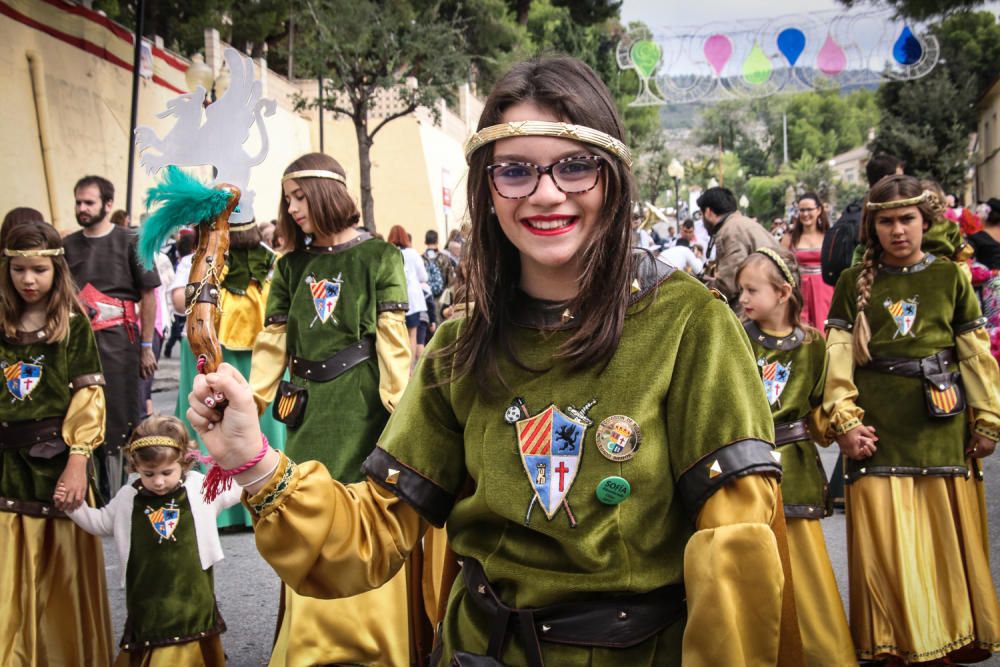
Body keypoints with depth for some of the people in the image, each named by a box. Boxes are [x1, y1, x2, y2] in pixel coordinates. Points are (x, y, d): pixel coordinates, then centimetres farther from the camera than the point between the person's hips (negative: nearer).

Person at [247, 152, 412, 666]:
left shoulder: (379, 257, -1)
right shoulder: (291, 266, 12)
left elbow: (393, 340, -6)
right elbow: (272, 343, 11)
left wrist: (399, 407, -11)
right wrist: (250, 406, 5)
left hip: (361, 403, -4)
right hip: (307, 410, 5)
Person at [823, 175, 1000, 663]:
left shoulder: (950, 276, 5)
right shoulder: (854, 283, 4)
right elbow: (838, 355, 0)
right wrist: (844, 420, -9)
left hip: (942, 427, 1)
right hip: (878, 430, 0)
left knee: (948, 540, 7)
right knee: (886, 545, 0)